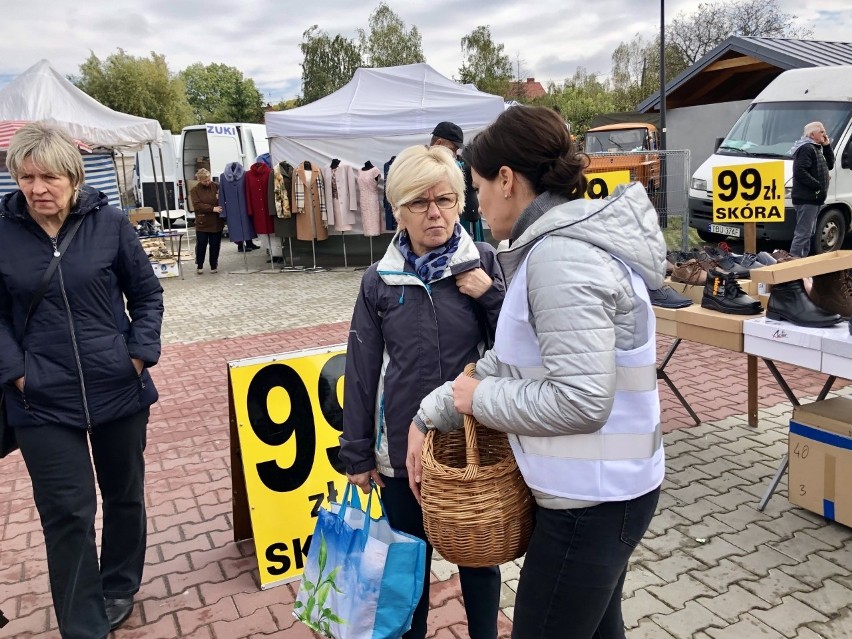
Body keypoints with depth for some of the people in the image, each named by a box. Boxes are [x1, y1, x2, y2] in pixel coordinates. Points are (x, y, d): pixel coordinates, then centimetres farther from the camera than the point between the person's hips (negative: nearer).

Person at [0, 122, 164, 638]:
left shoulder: (110, 222, -6)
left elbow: (147, 293, 3)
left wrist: (141, 353, -7)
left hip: (120, 389, 1)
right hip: (44, 402, -1)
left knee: (125, 495, 17)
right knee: (68, 513, 1)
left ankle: (119, 588, 41)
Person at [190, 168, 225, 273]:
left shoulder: (216, 186, 2)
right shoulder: (195, 190, -3)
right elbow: (197, 205, -14)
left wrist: (220, 197, -14)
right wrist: (212, 208, -22)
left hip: (217, 222, 1)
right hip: (202, 223, -1)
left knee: (215, 245, 7)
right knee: (201, 245, 3)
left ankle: (214, 265, 19)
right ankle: (199, 265, 18)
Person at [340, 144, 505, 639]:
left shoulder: (483, 264, -5)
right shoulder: (380, 280, -3)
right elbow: (361, 372, 1)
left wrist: (491, 295, -18)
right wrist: (358, 454, 3)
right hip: (403, 445, 1)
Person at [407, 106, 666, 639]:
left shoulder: (560, 257, -24)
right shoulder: (561, 243, 8)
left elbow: (579, 400, -30)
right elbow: (512, 360, 11)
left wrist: (481, 399, -15)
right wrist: (430, 415, 8)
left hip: (590, 499, -10)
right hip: (604, 488, 10)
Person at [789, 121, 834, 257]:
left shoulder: (816, 148, 20)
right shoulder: (806, 148, -13)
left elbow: (830, 165, 23)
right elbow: (800, 172, -23)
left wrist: (827, 146, 13)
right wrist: (818, 185, -22)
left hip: (814, 198, 11)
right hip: (806, 198, -11)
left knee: (809, 232, 16)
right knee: (803, 232, -13)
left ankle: (802, 257, 24)